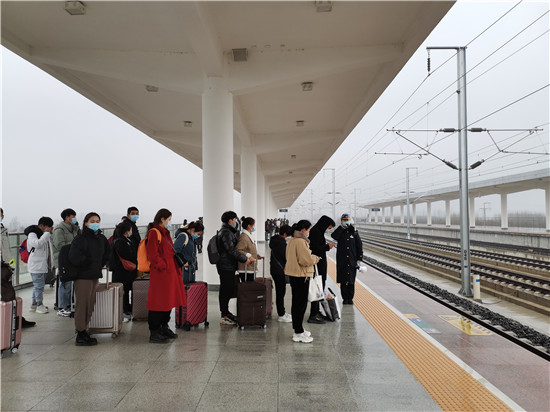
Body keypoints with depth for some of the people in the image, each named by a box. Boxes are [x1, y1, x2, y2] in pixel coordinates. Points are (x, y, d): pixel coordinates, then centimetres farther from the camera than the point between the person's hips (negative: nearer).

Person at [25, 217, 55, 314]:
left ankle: (34, 304, 25)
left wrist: (50, 233, 6)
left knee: (38, 285, 16)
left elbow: (50, 244, 21)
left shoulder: (43, 233, 15)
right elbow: (37, 244, -29)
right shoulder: (32, 234, -13)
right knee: (39, 285, -6)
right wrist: (47, 233, -24)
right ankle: (39, 305, 1)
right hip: (36, 265, -9)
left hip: (43, 265, 9)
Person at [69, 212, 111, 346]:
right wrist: (89, 263, -10)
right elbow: (74, 257, -20)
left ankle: (84, 331, 22)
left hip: (95, 276, 7)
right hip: (83, 276, -7)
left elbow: (107, 253, 25)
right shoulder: (80, 238, -10)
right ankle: (80, 336, 4)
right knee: (82, 305, -2)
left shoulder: (101, 238, 11)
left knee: (90, 305, 12)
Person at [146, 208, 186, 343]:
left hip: (169, 273, 10)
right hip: (160, 274, -10)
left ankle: (164, 328, 28)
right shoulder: (154, 233, -12)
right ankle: (154, 333, 3)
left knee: (168, 300, 16)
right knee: (158, 302, -4)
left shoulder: (165, 233, 19)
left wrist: (176, 268, 16)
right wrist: (163, 266, -17)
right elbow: (153, 255, -18)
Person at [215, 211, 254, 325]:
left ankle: (225, 312, 26)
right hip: (226, 266, -10)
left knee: (227, 290, 16)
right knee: (225, 290, -5)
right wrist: (245, 259, -17)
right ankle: (224, 316, 1)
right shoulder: (226, 233, -15)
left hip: (228, 266, 10)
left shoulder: (230, 232, 18)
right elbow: (231, 250, -21)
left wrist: (247, 257, 8)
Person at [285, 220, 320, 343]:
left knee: (296, 303, 17)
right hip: (301, 276, -10)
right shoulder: (301, 241, -20)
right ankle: (299, 333, 3)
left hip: (294, 275, 10)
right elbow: (307, 260, -23)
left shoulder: (292, 240, 12)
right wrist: (315, 258, -3)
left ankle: (298, 329, 28)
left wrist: (312, 258, 12)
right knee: (301, 303, -3)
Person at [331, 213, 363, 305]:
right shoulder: (340, 232, 4)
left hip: (352, 260, 0)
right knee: (343, 280, 2)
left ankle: (350, 298, 14)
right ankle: (345, 298, 11)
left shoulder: (354, 232, 5)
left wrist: (359, 259, 0)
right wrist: (342, 227, -17)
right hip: (342, 261, 0)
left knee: (351, 280, 3)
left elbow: (359, 246, 5)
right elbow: (334, 236, -20)